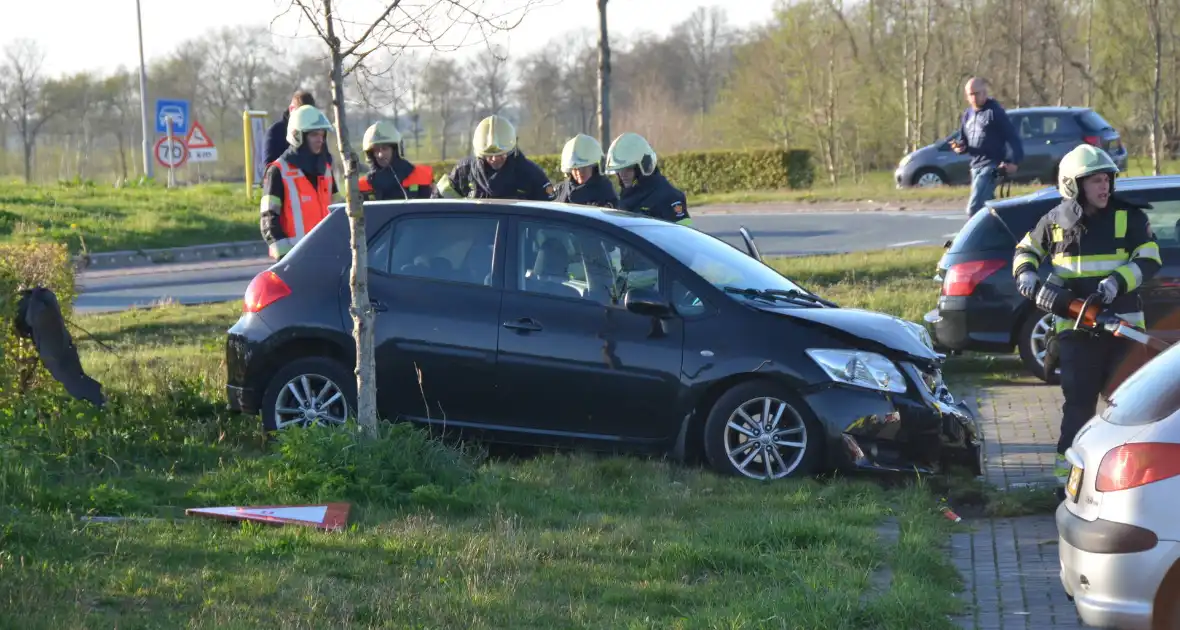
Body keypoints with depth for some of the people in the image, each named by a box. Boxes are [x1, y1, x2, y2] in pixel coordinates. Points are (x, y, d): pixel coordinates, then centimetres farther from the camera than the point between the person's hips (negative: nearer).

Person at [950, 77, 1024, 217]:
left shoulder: (994, 112, -9)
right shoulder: (967, 115, 14)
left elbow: (1013, 136, -13)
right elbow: (964, 140, 23)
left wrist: (1015, 161, -21)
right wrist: (959, 146, -1)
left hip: (990, 166, -8)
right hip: (975, 166, 8)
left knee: (974, 209, -18)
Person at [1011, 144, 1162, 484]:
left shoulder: (1129, 216, 1)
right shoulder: (1056, 220, 4)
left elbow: (1149, 258, -4)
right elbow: (1026, 248, 17)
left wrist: (1118, 281, -19)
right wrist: (1025, 273, -4)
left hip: (1122, 323, 0)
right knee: (1079, 398, -1)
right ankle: (1068, 458, 7)